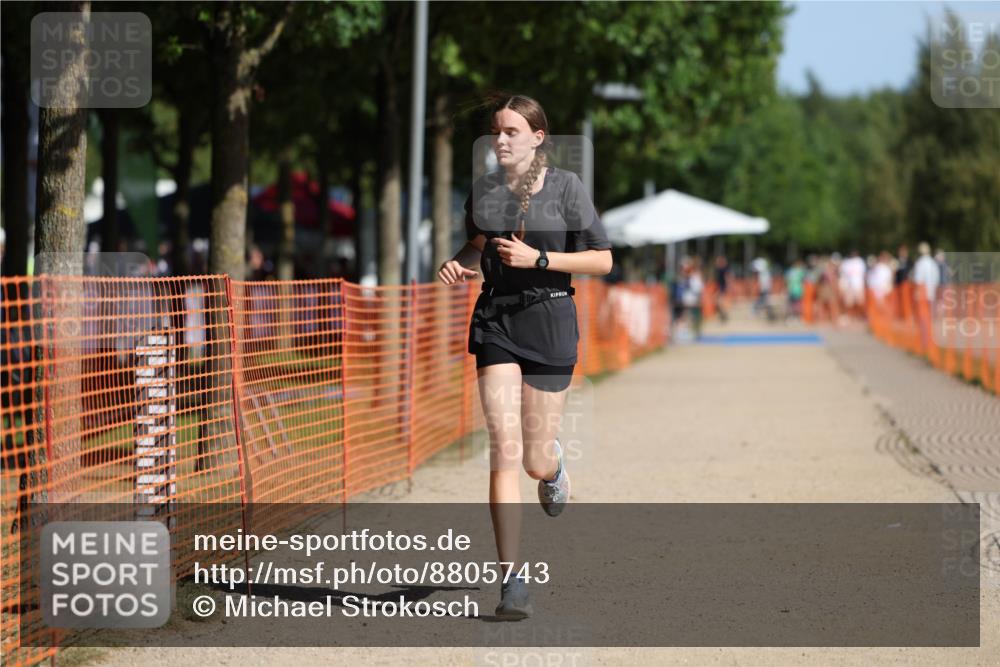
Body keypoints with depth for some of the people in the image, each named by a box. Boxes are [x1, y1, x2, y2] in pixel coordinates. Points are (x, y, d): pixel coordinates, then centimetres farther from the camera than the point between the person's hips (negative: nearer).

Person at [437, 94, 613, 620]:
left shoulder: (566, 187, -4)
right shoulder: (483, 189, 6)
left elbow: (602, 261, -4)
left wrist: (538, 258, -16)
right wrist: (458, 265, 2)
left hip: (549, 319, -2)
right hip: (496, 319, 2)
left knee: (534, 462, 3)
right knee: (504, 449, -11)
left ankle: (553, 463, 45)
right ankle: (512, 580, -9)